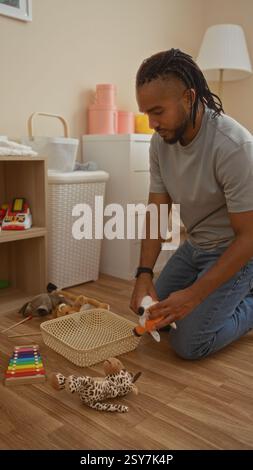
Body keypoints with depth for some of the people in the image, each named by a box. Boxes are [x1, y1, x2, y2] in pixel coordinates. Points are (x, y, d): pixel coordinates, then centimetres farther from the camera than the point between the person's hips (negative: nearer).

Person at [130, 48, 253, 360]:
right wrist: (144, 274, -16)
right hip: (195, 245, 7)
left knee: (188, 343, -14)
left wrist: (195, 294, -29)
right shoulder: (161, 141, -10)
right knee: (154, 317, 13)